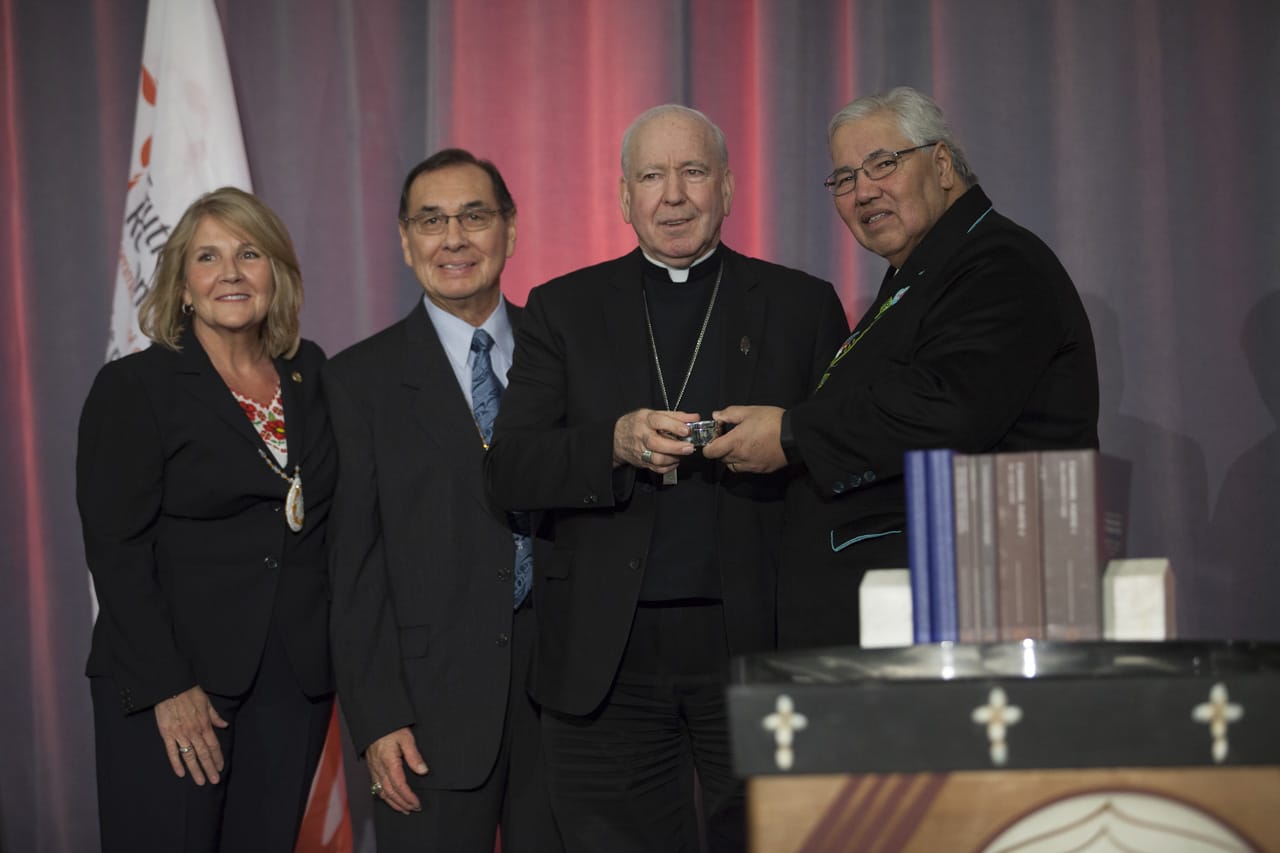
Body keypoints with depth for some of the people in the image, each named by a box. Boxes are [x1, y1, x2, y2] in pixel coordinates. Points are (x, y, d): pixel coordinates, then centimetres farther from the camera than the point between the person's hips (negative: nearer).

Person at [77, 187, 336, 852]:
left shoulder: (310, 374, 10)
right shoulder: (133, 387, -4)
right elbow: (117, 551, -9)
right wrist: (168, 690, -15)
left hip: (294, 686, 4)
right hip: (169, 690, -4)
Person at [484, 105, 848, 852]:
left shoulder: (803, 306, 8)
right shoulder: (563, 309, 9)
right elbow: (509, 471, -1)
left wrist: (781, 446, -13)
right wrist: (616, 445, -17)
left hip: (759, 649, 0)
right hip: (609, 663, 1)